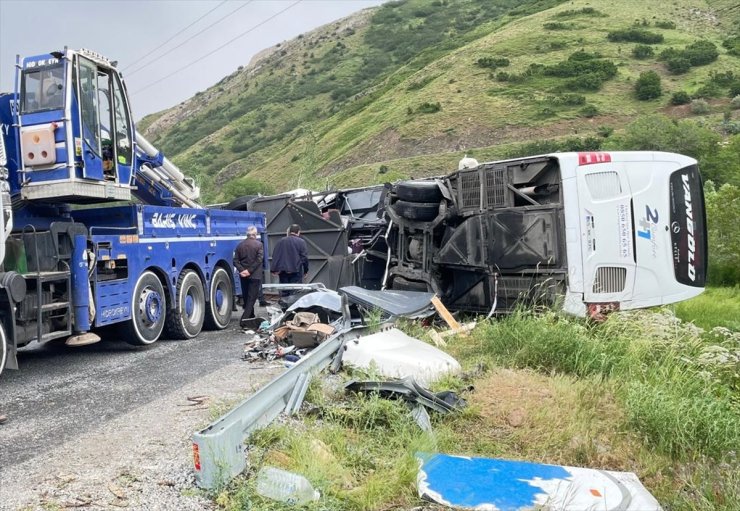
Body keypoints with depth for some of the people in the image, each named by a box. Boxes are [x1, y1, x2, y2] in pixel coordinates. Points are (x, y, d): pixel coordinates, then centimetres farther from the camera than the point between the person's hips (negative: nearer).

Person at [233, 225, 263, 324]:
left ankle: (250, 316, 27)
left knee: (246, 297, 16)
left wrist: (241, 270, -7)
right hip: (255, 275, -4)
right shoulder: (259, 244, -7)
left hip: (243, 275, 5)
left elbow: (235, 260, -1)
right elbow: (259, 259, -16)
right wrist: (250, 270, -14)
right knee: (252, 297, -3)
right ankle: (244, 318, -13)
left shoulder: (240, 245, 6)